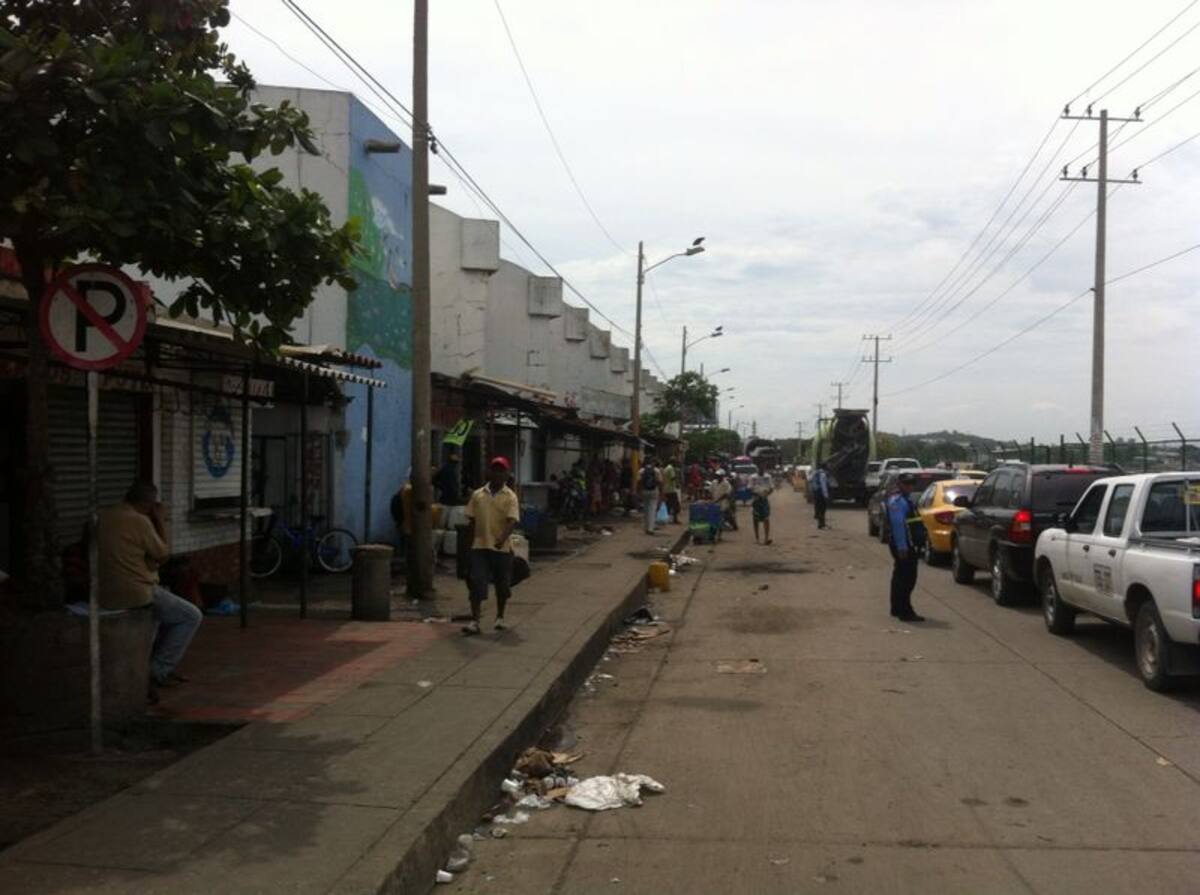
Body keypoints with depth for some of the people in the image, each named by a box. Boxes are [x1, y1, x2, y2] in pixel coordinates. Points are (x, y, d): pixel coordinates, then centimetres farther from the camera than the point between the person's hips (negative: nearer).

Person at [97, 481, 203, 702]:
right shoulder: (139, 521, -17)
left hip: (106, 595, 9)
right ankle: (158, 672, 6)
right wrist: (161, 521, 1)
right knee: (192, 616, 8)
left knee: (168, 605, 33)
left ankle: (162, 668, 32)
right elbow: (163, 554, -6)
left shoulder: (104, 516, 8)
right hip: (136, 593, -9)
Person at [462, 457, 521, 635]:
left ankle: (500, 617, 29)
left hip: (502, 547, -1)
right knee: (476, 583, -7)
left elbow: (512, 521, -17)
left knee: (502, 584, 11)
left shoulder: (510, 497, -5)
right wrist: (471, 542, 8)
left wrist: (502, 538, -34)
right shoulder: (478, 495, 6)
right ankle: (474, 621, -7)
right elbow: (472, 521, 11)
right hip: (480, 547, 2)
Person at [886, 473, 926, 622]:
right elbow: (898, 525, -23)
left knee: (900, 576, 17)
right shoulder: (897, 500, -16)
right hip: (903, 544, -11)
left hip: (907, 544, 11)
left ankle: (897, 609, 26)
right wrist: (902, 547, -27)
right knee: (907, 578, -10)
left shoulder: (905, 499, 17)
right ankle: (905, 612, -8)